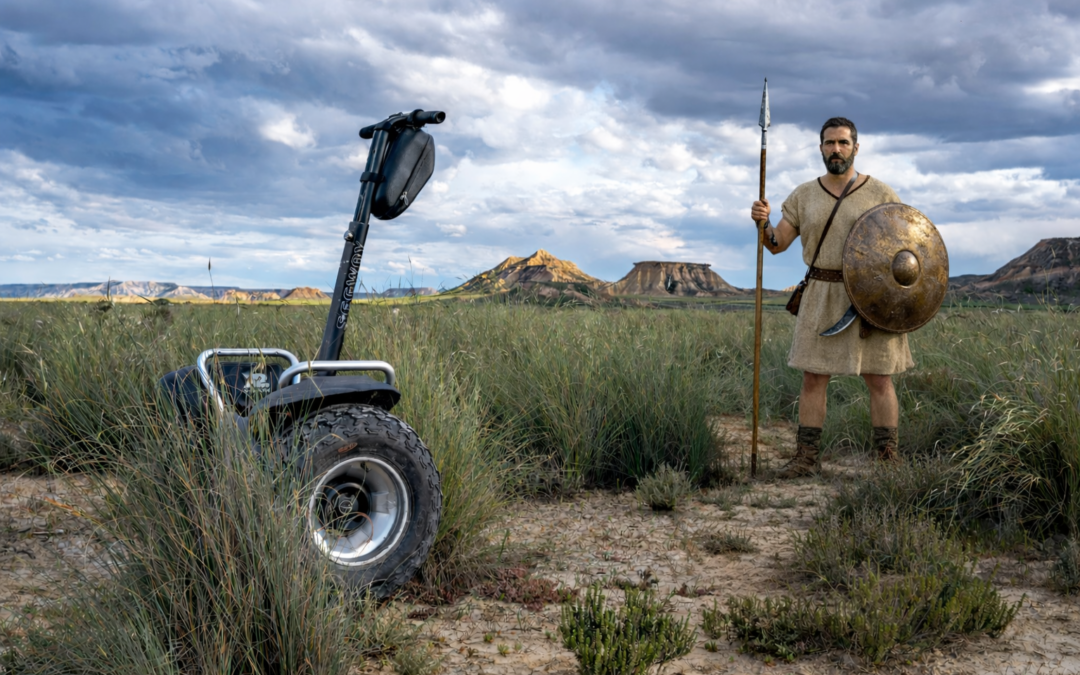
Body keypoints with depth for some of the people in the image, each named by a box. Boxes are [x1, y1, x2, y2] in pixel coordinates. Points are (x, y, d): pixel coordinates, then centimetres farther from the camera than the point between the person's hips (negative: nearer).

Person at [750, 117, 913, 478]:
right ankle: (806, 458, 9)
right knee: (813, 378, 2)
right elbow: (776, 244, 7)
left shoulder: (880, 194, 0)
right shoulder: (804, 196, 7)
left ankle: (889, 460, 9)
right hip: (821, 298, 3)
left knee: (879, 380, 1)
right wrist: (763, 221, -14)